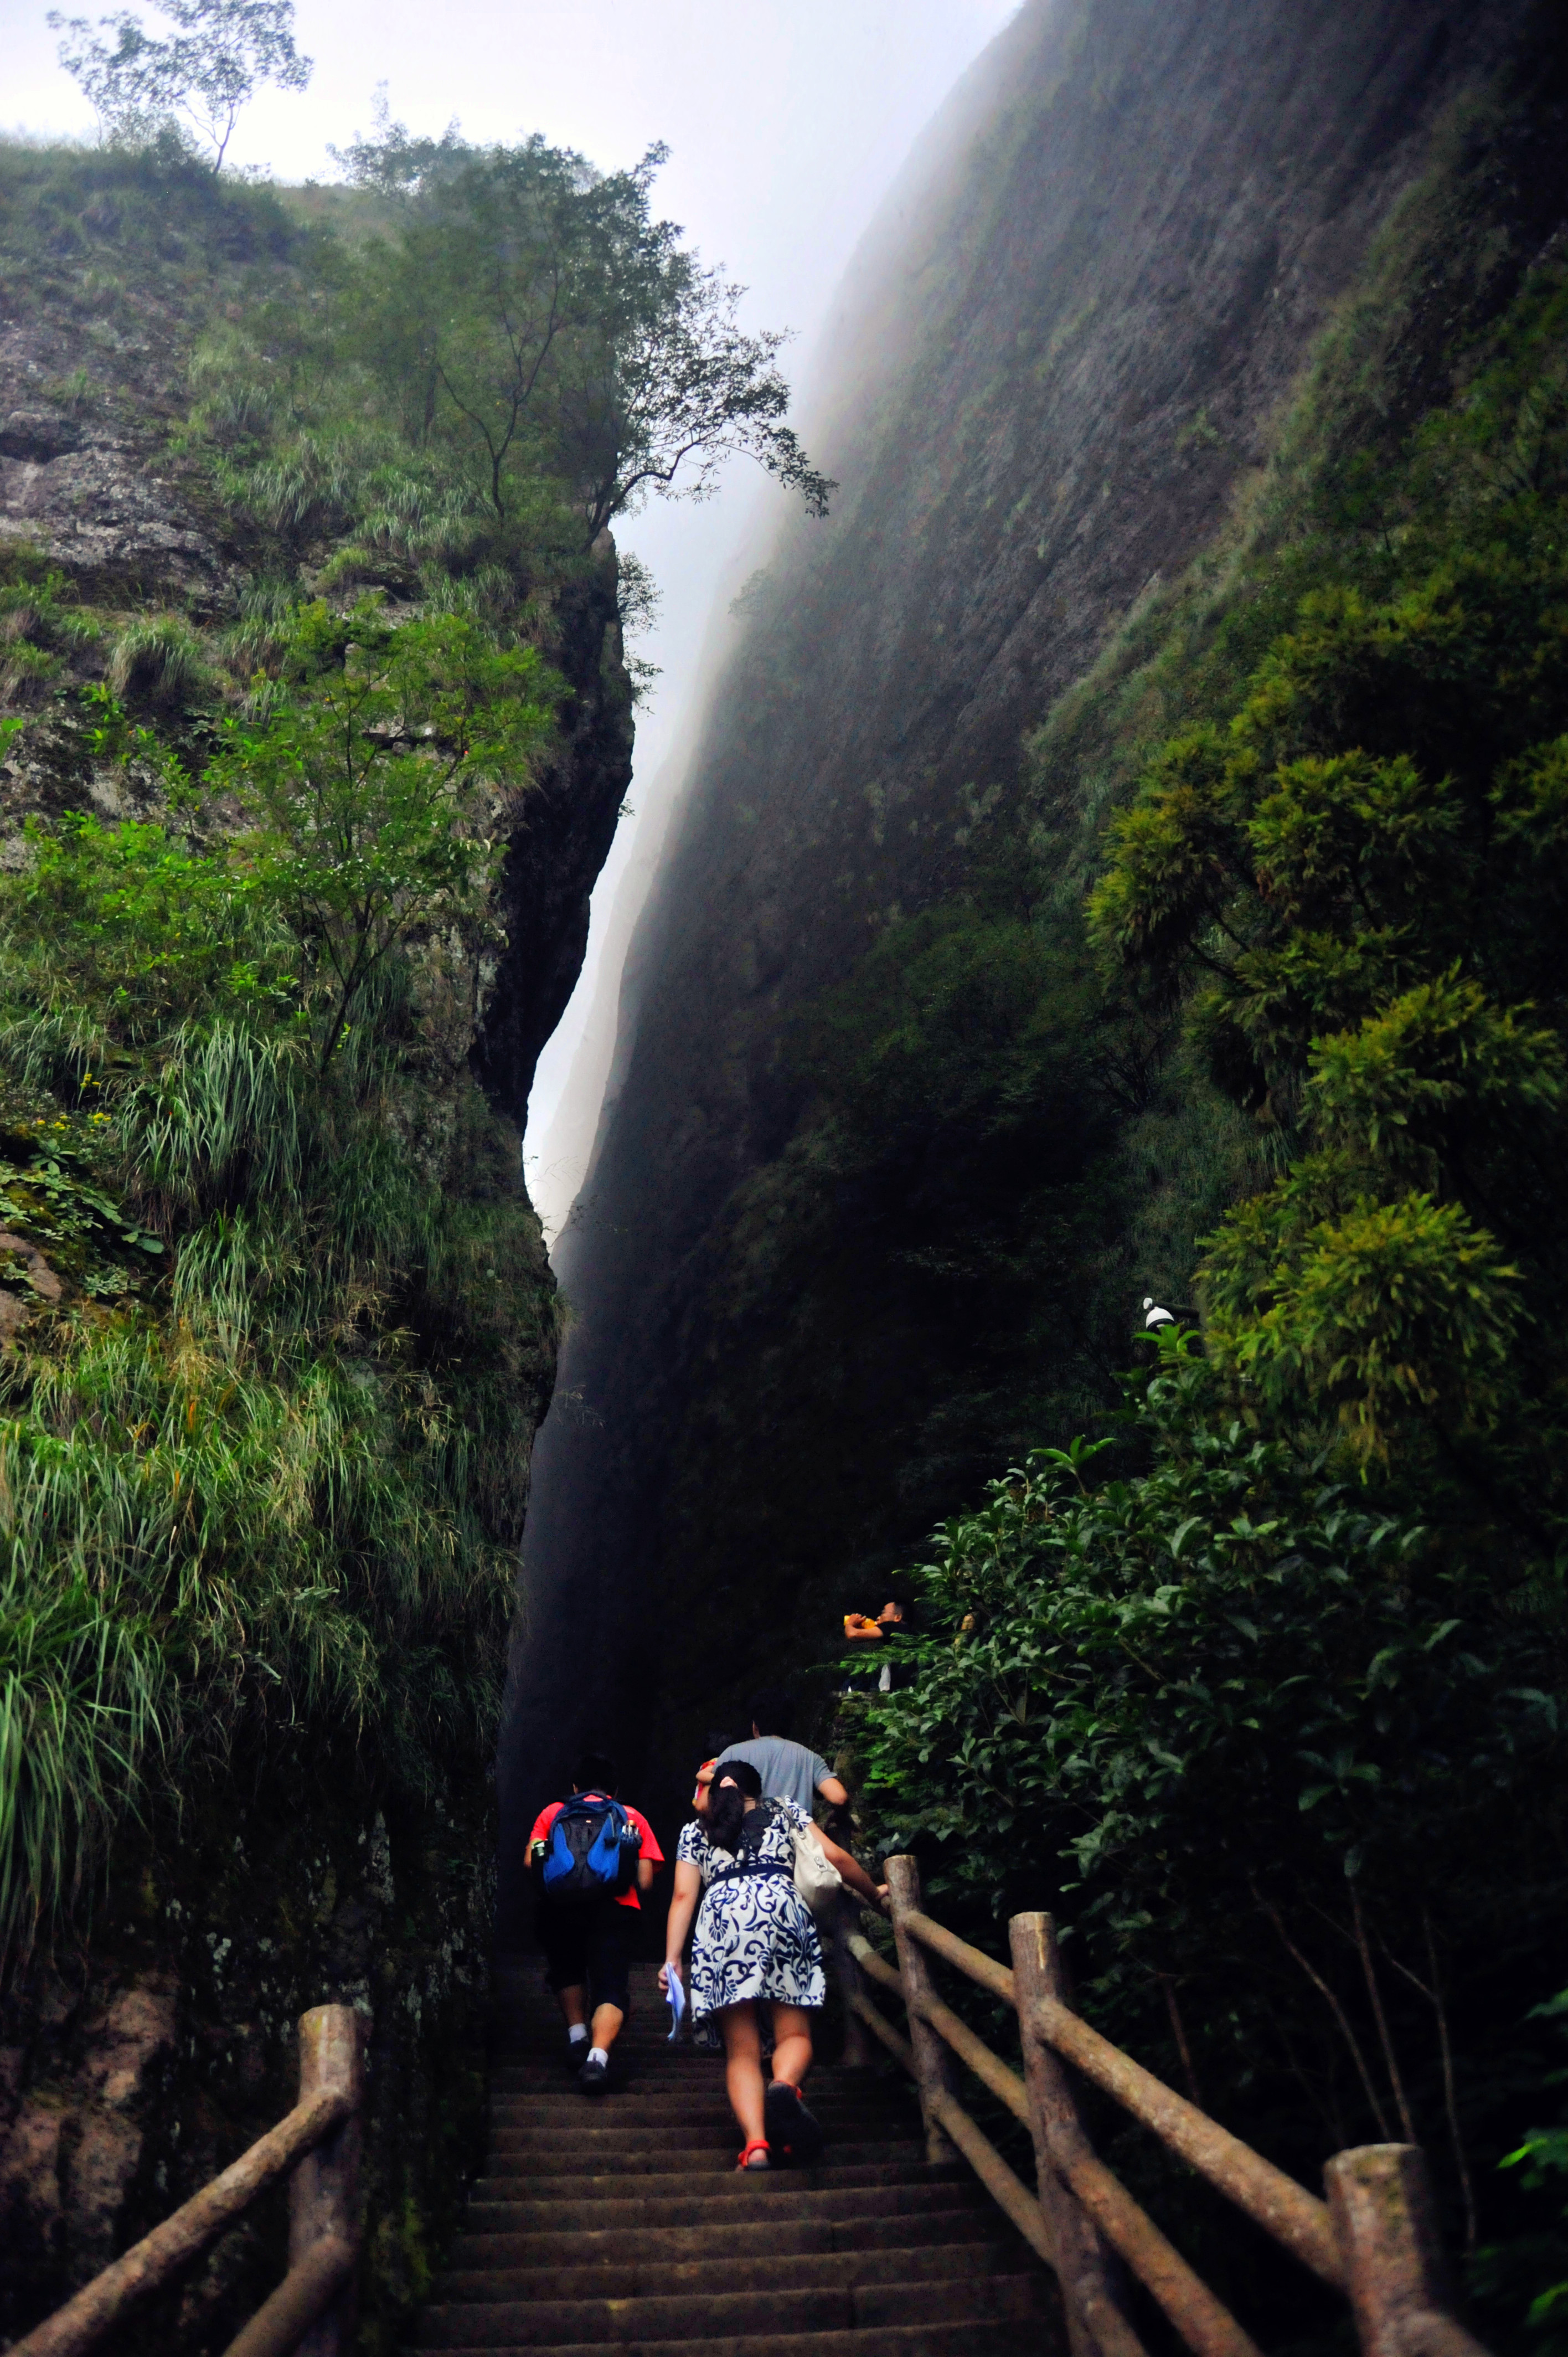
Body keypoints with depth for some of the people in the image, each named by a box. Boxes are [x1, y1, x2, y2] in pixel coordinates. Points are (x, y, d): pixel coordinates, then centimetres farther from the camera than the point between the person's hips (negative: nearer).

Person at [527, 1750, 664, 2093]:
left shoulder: (553, 1812, 25)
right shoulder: (633, 1817, 24)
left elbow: (531, 1861, 10)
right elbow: (645, 1881, 13)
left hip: (561, 1907, 1)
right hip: (613, 1910, -1)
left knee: (566, 1971, 29)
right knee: (611, 1987, 0)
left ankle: (577, 2034, 18)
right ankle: (598, 2054, -22)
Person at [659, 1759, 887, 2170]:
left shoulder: (694, 1831, 29)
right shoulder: (784, 1811, 28)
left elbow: (683, 1896, 15)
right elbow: (837, 1858, 21)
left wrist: (671, 1959, 8)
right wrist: (876, 1896, 33)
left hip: (720, 1918, 1)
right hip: (780, 1907, -1)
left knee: (741, 2051, 3)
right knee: (794, 2034, 4)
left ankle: (756, 2145, -19)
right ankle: (784, 2086, -30)